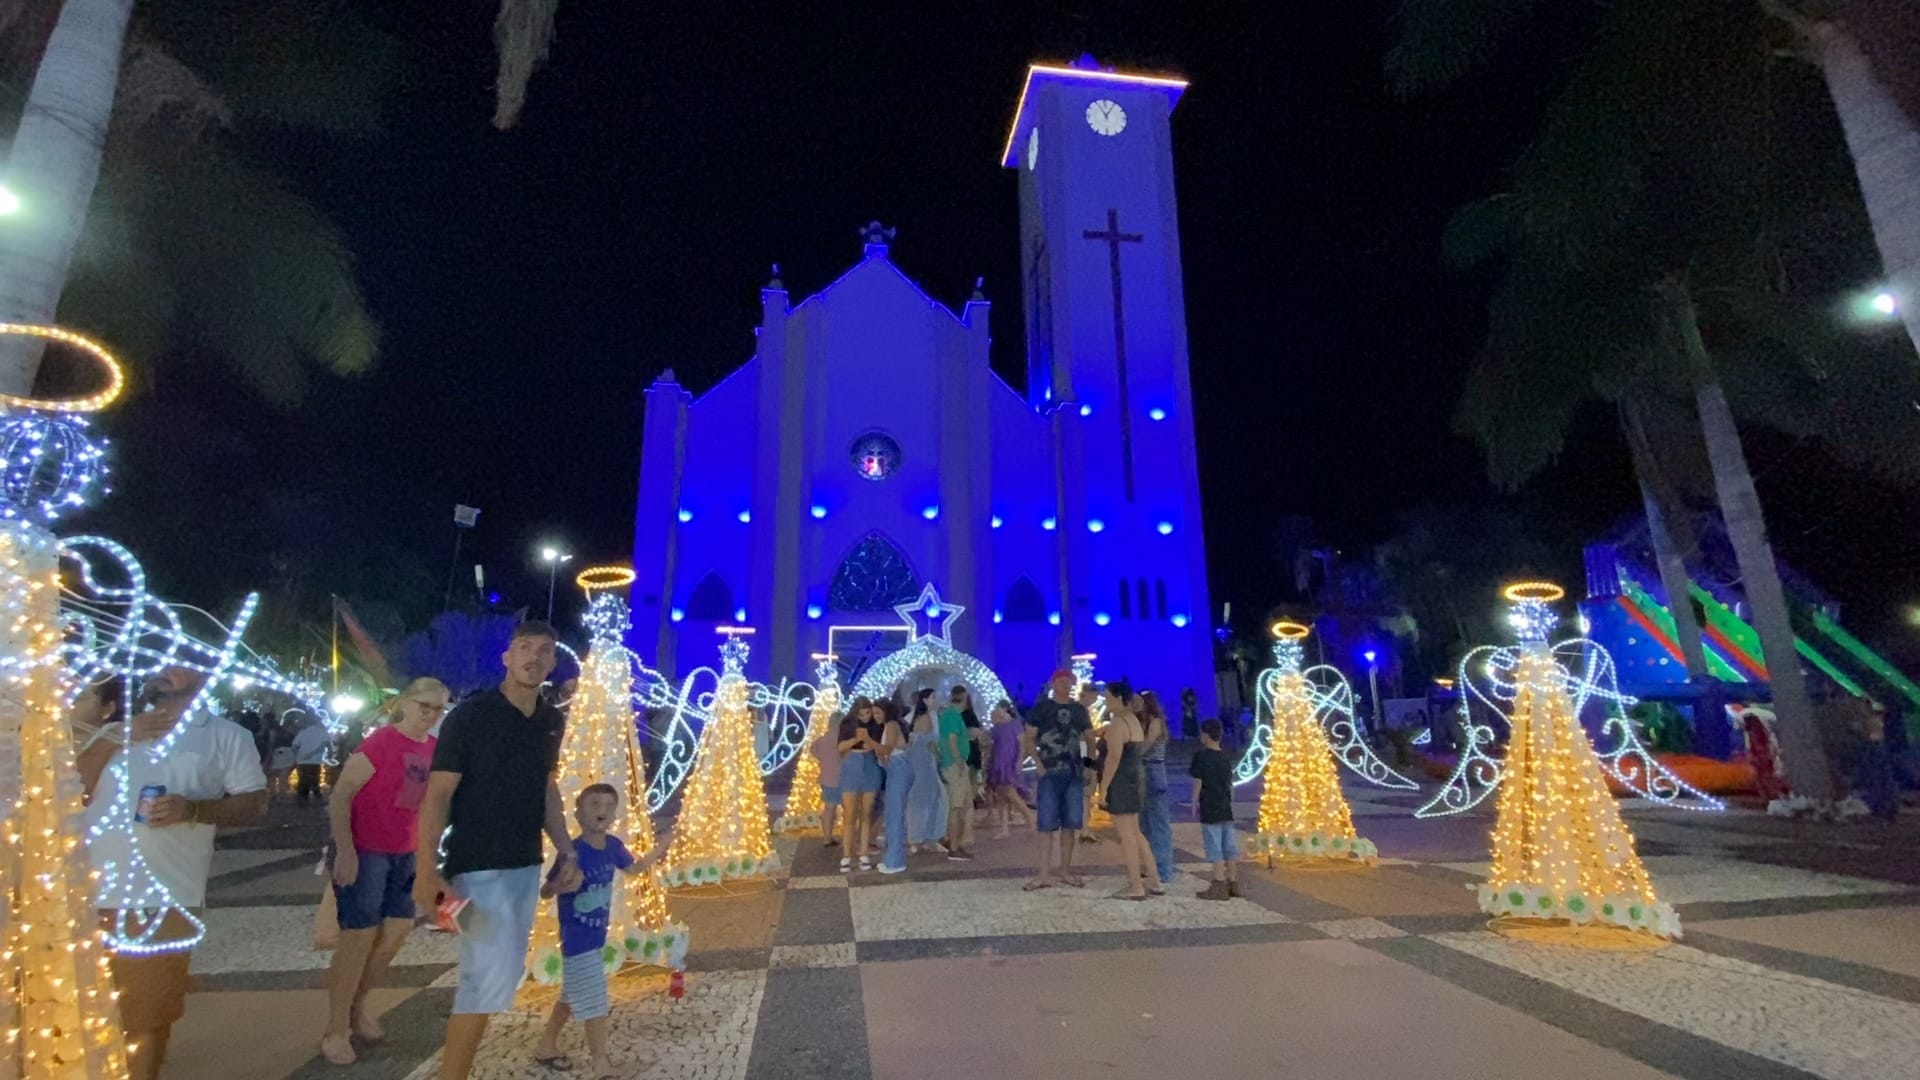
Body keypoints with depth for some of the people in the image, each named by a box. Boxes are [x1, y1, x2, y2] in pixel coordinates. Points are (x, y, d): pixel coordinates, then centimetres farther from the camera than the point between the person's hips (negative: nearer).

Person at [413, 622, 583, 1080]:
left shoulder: (552, 722, 5)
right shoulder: (470, 715, -12)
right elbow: (437, 795, -14)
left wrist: (566, 853, 11)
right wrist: (427, 869, -23)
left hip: (527, 867, 7)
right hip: (479, 867, -7)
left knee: (505, 974, 15)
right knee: (492, 977, -10)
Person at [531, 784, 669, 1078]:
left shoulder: (613, 846, -5)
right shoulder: (572, 852, -26)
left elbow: (634, 868, 15)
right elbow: (545, 891, -26)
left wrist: (658, 850, 12)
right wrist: (560, 883, -46)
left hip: (596, 936, 8)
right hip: (576, 939, -8)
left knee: (573, 995, 23)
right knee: (594, 1001, -3)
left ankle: (546, 1047, 42)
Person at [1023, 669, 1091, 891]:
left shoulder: (1079, 710, 9)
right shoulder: (1041, 707, -1)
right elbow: (1028, 739, -2)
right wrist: (1039, 765, -12)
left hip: (1074, 773, 4)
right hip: (1049, 773, -4)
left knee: (1071, 823, 8)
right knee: (1047, 824, -2)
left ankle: (1065, 870, 20)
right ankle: (1045, 874, 3)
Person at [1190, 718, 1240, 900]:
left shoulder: (1201, 756, -10)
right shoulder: (1226, 758, 9)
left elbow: (1198, 782, -10)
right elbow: (1230, 784, 13)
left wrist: (1194, 804, 0)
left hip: (1209, 809, -7)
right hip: (1226, 808, 7)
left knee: (1214, 847, -4)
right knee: (1228, 846, 12)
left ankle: (1219, 885, -3)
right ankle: (1232, 882, 19)